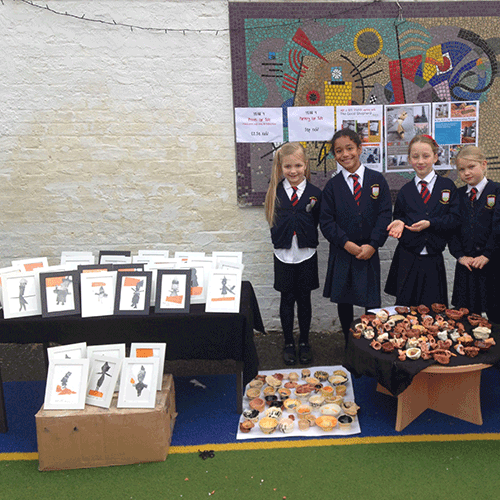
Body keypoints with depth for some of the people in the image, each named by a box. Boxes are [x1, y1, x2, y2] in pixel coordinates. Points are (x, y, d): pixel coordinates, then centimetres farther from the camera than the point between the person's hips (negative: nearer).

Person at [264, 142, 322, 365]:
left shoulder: (314, 193, -3)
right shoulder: (275, 192, -2)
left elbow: (315, 224, -4)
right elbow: (274, 222, -2)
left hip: (306, 255, 0)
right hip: (283, 255, 1)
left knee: (304, 299, 11)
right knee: (287, 299, 11)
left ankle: (304, 343, 29)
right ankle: (288, 343, 26)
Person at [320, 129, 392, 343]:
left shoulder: (377, 180, 1)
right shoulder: (332, 185, 1)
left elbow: (385, 215, -2)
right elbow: (326, 221, -2)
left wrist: (372, 245, -12)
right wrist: (347, 243, -14)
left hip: (369, 252, 0)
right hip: (341, 254, 1)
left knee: (372, 302, 3)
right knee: (343, 301, 9)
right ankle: (349, 345, 26)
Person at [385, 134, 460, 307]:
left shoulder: (447, 186, 3)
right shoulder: (405, 191, 7)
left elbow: (455, 218, -2)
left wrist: (430, 223, -16)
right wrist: (399, 223, -9)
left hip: (434, 260, -1)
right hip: (407, 259, 1)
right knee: (404, 306, 2)